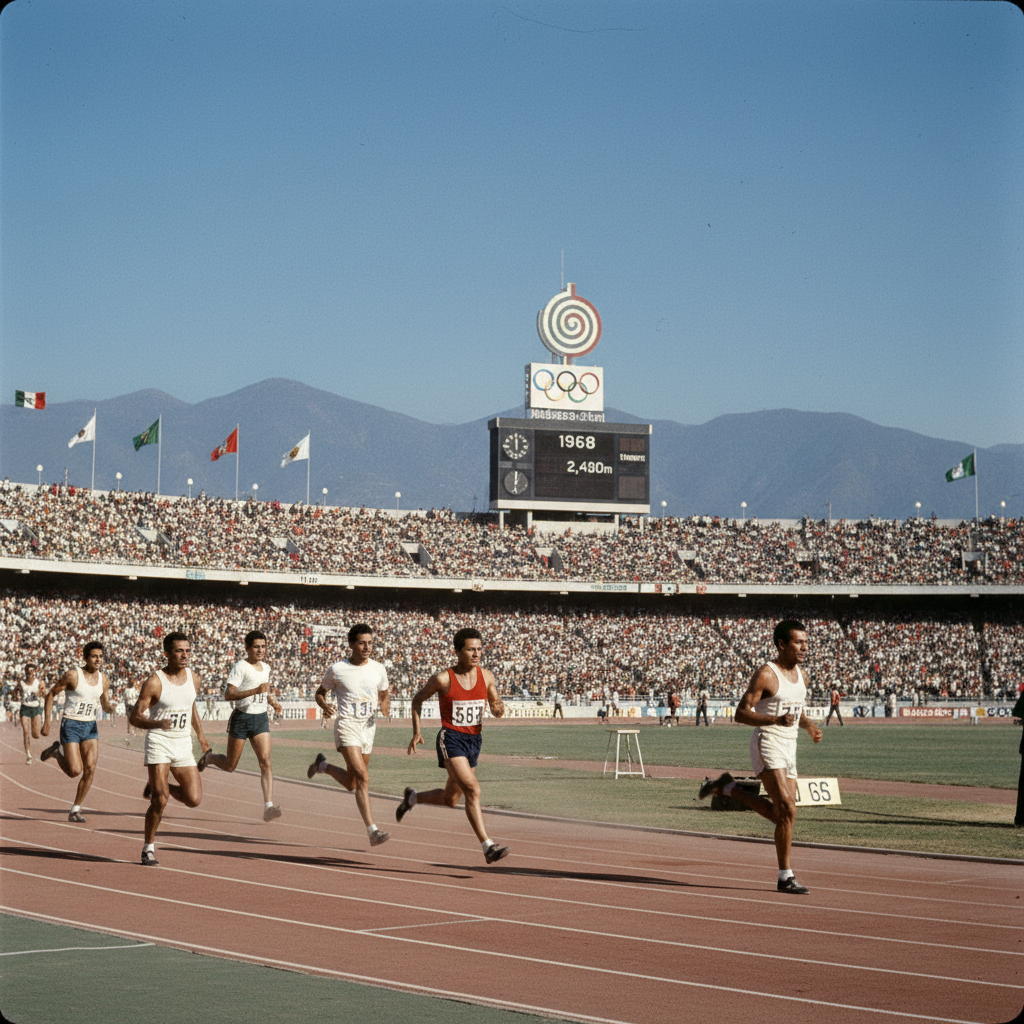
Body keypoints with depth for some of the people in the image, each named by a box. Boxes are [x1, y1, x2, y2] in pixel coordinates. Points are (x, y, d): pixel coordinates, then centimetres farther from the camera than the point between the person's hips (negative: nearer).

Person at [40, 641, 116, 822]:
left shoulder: (103, 680, 4)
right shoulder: (72, 675, -13)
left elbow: (105, 705, 14)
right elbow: (51, 694, -5)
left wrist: (110, 707, -12)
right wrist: (46, 722, -8)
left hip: (90, 727, 5)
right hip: (71, 726, -5)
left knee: (90, 770, -6)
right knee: (75, 771, -10)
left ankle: (75, 811, 6)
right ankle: (56, 752, 22)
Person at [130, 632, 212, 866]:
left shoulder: (193, 679, 5)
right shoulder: (154, 682, -12)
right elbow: (135, 717, -11)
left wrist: (201, 736, 22)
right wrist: (157, 723, -30)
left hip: (183, 744, 5)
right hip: (159, 742, -5)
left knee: (194, 799, -5)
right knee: (160, 800, -14)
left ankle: (156, 787, 25)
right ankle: (148, 848, 5)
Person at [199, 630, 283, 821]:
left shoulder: (266, 668, 11)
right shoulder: (240, 667, -11)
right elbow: (228, 694, -20)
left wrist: (272, 700, 13)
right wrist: (255, 691, -27)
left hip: (261, 719, 5)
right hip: (241, 718, -5)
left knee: (265, 762, -11)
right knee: (230, 766, 7)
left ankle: (268, 807, -18)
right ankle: (208, 758, 40)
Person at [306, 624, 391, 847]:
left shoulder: (378, 669, 4)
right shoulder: (337, 670, -6)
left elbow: (384, 694, 19)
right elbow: (320, 693, 7)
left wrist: (385, 704, -5)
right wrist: (325, 706, -15)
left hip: (368, 727, 5)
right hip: (346, 726, -5)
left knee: (351, 784, 15)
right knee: (362, 777, -22)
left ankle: (323, 766, 45)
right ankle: (372, 831, -23)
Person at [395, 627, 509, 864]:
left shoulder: (486, 676, 2)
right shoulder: (443, 679, -10)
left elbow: (496, 710, 10)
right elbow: (418, 700, 5)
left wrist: (499, 708, -15)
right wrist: (416, 732, -2)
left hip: (474, 741, 6)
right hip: (451, 740, -6)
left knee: (449, 799, 17)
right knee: (473, 790, -23)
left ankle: (412, 797, 46)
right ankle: (488, 847, -25)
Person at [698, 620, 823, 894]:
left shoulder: (801, 676, 12)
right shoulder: (766, 674, -12)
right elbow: (741, 713, -15)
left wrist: (808, 725, 3)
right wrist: (775, 720, -28)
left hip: (789, 747, 8)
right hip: (767, 745, -8)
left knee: (780, 814, 10)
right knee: (787, 810, -17)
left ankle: (726, 788, 28)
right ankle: (785, 877, -10)